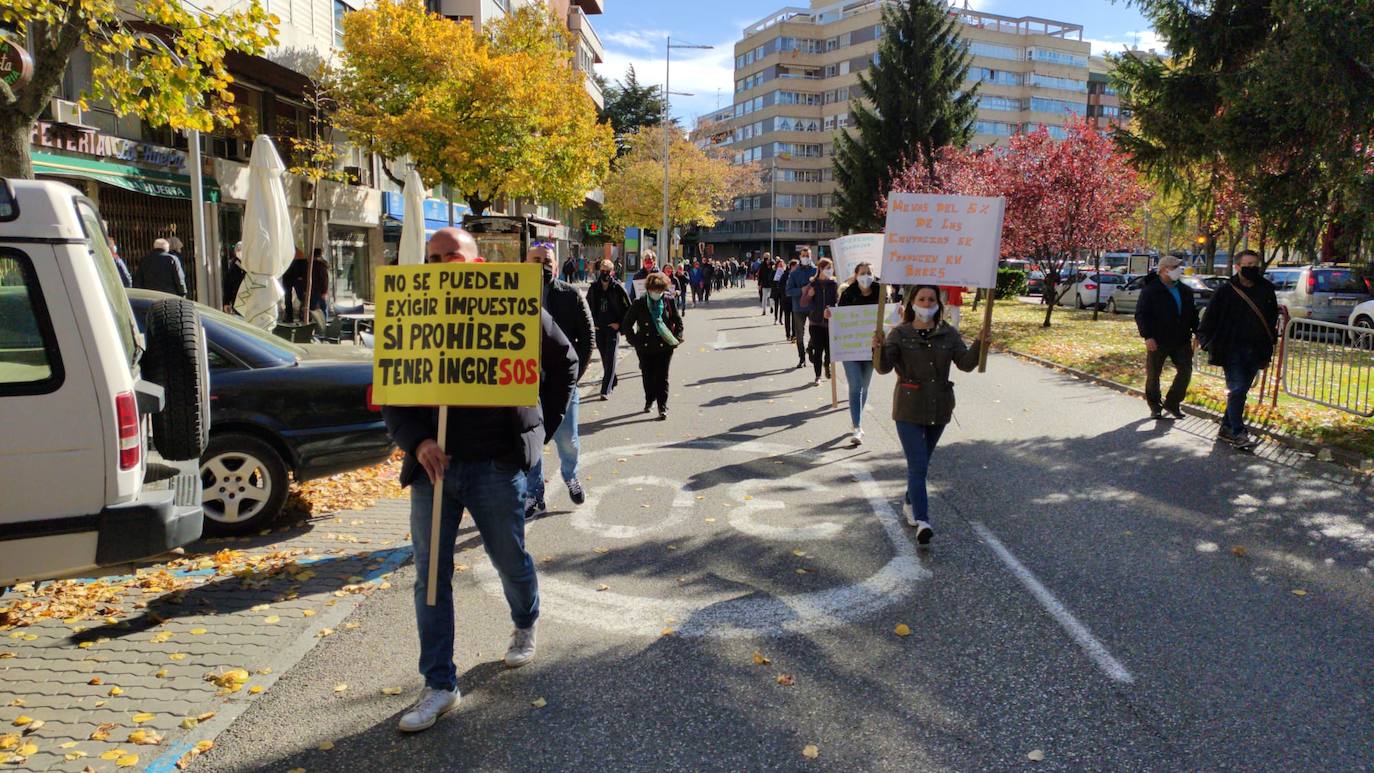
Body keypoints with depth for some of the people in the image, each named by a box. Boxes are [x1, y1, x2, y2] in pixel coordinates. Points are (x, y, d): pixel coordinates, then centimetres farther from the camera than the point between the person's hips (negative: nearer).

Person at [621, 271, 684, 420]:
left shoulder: (669, 302, -1)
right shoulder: (639, 304, -4)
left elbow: (678, 321, 10)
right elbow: (626, 324, 4)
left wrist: (676, 339, 1)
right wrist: (635, 341, -2)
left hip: (665, 346, -1)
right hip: (645, 348, 1)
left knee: (662, 377, -3)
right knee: (647, 376, 12)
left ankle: (663, 407, 2)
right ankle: (649, 400, 35)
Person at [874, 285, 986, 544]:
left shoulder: (948, 334, 4)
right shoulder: (899, 334, -6)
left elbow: (965, 363, -3)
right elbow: (884, 367, -15)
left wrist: (980, 345, -20)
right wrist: (879, 349, -35)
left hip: (939, 408, 4)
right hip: (909, 409, -4)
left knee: (922, 462, 18)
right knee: (917, 466, -11)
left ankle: (910, 505, 37)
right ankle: (922, 521, -15)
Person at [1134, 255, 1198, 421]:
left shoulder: (1185, 291, 11)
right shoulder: (1150, 290, -7)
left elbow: (1193, 314, 18)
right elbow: (1141, 315, -11)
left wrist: (1196, 333, 9)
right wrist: (1147, 336, -20)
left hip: (1181, 340, 5)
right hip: (1158, 341, -5)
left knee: (1185, 370, 2)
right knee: (1153, 374, 3)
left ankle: (1172, 403, 16)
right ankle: (1155, 408, 16)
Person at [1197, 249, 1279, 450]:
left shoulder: (1266, 291, 8)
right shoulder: (1226, 291, -6)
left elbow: (1272, 321, 16)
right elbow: (1209, 320, -3)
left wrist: (1266, 353, 14)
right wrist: (1209, 343, -10)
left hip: (1255, 352, 5)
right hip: (1232, 350, -5)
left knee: (1241, 391, 10)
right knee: (1237, 390, -10)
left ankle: (1226, 428, 20)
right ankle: (1238, 433, -7)